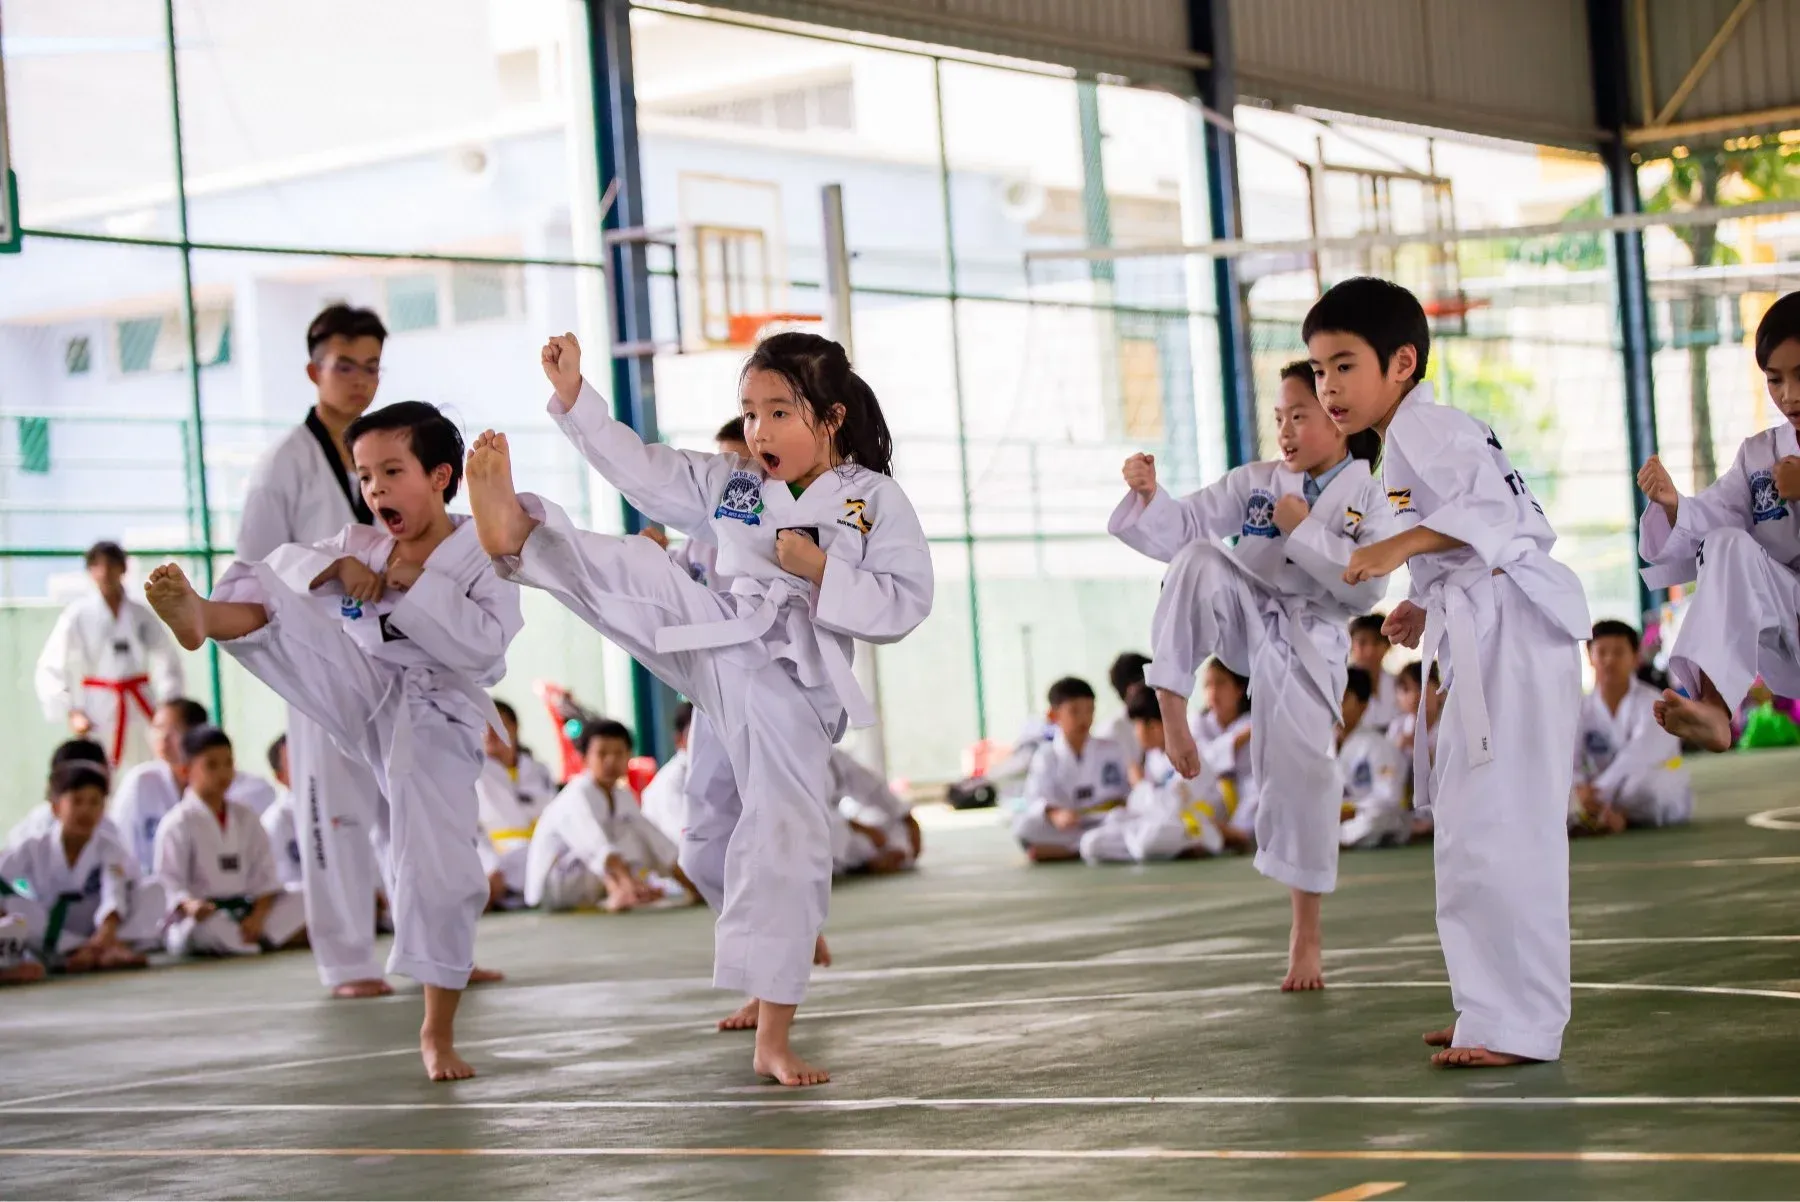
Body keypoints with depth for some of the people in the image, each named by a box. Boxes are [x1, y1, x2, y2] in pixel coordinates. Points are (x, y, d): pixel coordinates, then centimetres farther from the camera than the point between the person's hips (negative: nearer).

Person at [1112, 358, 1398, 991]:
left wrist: (1304, 530, -18)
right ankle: (1171, 705, -27)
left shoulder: (1368, 500, -4)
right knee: (1199, 562, -29)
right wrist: (1151, 494, -22)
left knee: (1302, 775, -5)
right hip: (1244, 621, 2)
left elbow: (1367, 587, -16)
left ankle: (1306, 933, 10)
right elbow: (1183, 528, -2)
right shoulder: (1256, 482, 3)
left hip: (1306, 647, -2)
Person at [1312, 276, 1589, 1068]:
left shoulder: (1423, 427, -10)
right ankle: (1497, 1007, 25)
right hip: (1485, 643, 12)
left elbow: (1495, 504, -24)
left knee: (1496, 832, -12)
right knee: (1474, 832, 17)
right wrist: (1430, 610, 19)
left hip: (1512, 631, -12)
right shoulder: (1412, 438, 23)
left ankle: (1518, 1024, -10)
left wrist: (1400, 546, -30)